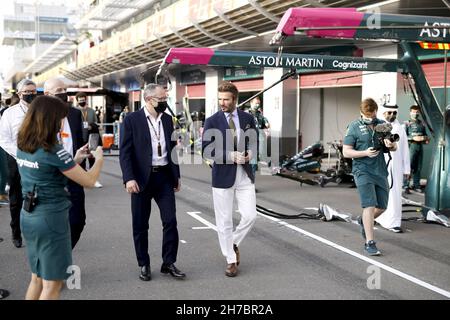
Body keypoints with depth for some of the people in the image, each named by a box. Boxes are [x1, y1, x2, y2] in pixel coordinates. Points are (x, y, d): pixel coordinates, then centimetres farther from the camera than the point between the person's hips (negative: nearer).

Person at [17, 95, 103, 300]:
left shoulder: (22, 146, 5)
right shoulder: (52, 150, -18)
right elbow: (89, 181, -12)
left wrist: (75, 160, 17)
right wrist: (99, 159, 5)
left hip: (28, 215, 8)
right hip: (51, 217, -8)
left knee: (37, 278, 20)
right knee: (52, 283, 2)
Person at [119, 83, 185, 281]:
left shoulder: (168, 119, 9)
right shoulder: (132, 120, -6)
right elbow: (125, 152, -9)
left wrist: (176, 175, 14)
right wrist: (129, 178, -18)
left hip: (164, 176, 4)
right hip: (142, 178, -3)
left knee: (170, 221, 0)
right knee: (140, 225, 6)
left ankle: (168, 263, 13)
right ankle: (144, 265, 20)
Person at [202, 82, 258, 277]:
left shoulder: (248, 119, 5)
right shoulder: (212, 121, -4)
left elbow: (255, 142, 14)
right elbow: (206, 150, -8)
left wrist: (250, 153, -8)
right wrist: (230, 156, -18)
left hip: (245, 175, 2)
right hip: (222, 176, -2)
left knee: (250, 216, -2)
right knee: (224, 221, 4)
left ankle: (234, 243, 27)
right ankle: (231, 260, 18)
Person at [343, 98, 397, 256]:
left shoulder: (382, 125, 10)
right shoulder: (354, 127, -4)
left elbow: (394, 147, 13)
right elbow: (346, 152, -6)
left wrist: (391, 145, -11)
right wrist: (365, 153, -20)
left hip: (381, 171, 5)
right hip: (363, 171, -5)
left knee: (382, 206, 11)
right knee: (370, 205, -13)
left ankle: (364, 221, 41)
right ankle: (369, 243, -9)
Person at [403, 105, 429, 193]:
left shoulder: (421, 123, 15)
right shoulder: (407, 123, -1)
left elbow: (425, 135, 22)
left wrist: (426, 139, 1)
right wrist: (413, 138, -19)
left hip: (420, 146, 5)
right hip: (411, 146, -5)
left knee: (418, 167, 8)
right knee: (409, 167, -10)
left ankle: (416, 185, 15)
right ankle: (406, 186, -7)